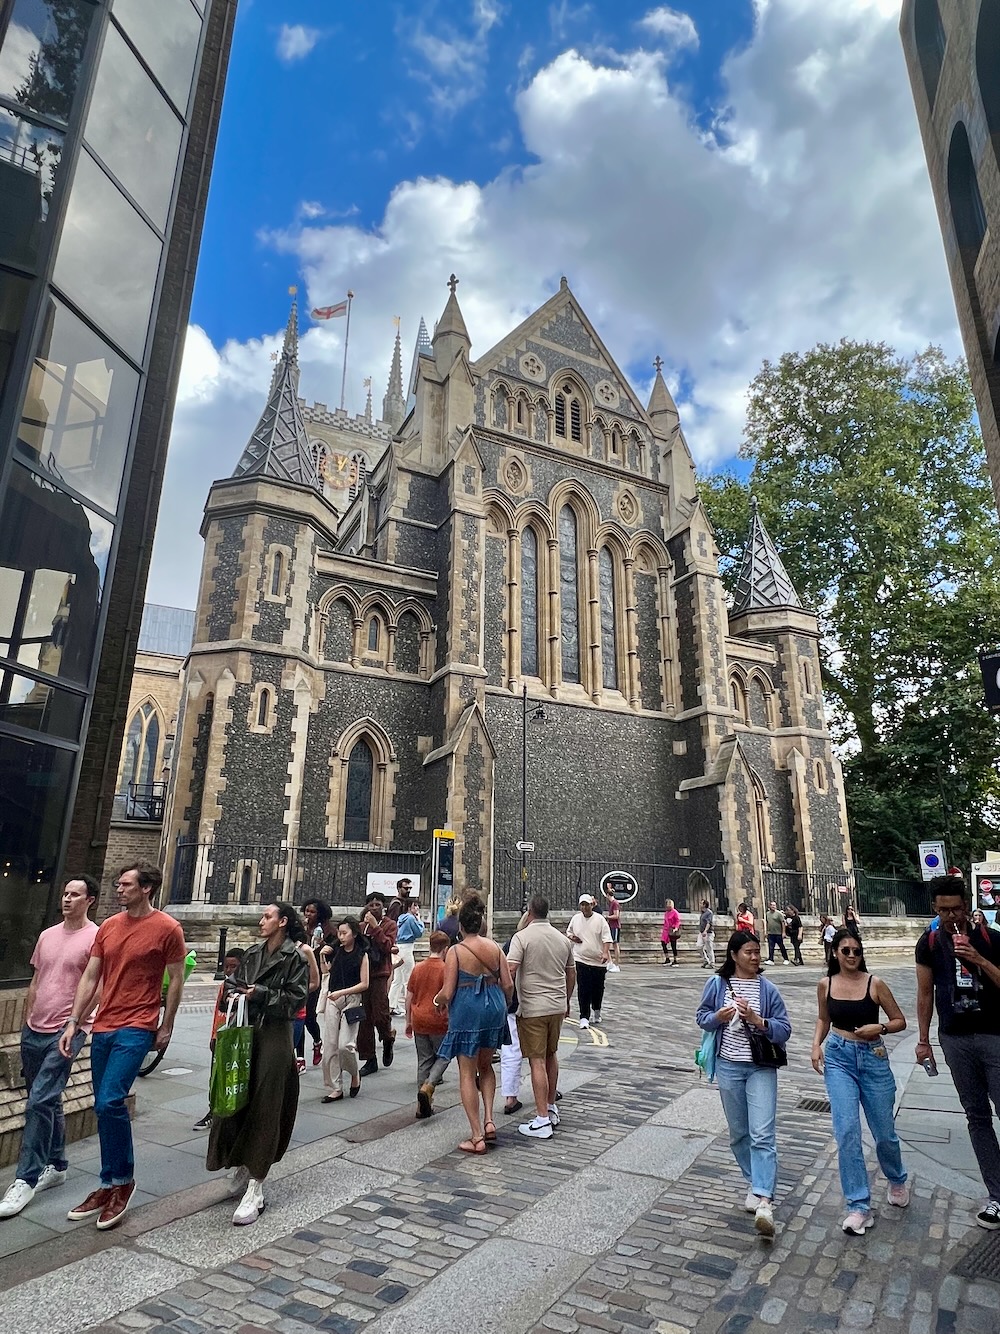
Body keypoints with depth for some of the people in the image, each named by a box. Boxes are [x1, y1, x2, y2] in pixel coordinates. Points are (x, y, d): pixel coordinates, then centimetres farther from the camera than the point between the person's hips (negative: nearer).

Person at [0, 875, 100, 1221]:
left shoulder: (96, 937, -12)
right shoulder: (47, 935, 10)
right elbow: (35, 982, 18)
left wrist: (74, 1027, -17)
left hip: (65, 1033, -7)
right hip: (34, 1031, 7)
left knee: (40, 1103, -10)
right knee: (48, 1102, 16)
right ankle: (56, 1166, 28)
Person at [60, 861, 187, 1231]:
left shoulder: (167, 929, -10)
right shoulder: (108, 927, 7)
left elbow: (176, 980, -4)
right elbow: (89, 978, 10)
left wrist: (166, 1027, -2)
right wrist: (73, 1022, 5)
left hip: (136, 1029, -6)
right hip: (102, 1027, 6)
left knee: (110, 1102, -14)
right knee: (104, 1108, 12)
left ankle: (122, 1180, 8)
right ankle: (109, 1186, 27)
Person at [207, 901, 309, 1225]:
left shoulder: (295, 957, -7)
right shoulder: (253, 953, 11)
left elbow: (296, 998, -11)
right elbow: (233, 983, 16)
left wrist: (261, 994, -17)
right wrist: (233, 995, -5)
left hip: (274, 1035, -6)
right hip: (244, 1031, 6)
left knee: (265, 1108, -2)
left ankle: (255, 1189, 5)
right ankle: (243, 1166, 30)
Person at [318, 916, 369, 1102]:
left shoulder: (362, 954, -6)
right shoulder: (336, 951, 4)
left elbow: (364, 984, -7)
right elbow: (326, 972, 19)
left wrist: (342, 992, -14)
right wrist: (322, 957, 2)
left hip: (351, 1000, -4)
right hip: (332, 1000, 4)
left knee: (345, 1045, -10)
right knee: (330, 1045, 4)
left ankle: (354, 1074, 19)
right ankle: (334, 1088, 15)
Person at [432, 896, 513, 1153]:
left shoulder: (456, 951, -12)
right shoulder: (495, 947, -1)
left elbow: (447, 993, -13)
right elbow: (508, 985, 0)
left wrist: (437, 1001, 10)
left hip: (466, 1011, -4)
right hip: (494, 1009, 4)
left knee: (467, 1074, 9)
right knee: (486, 1066, 26)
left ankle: (477, 1137, 13)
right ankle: (489, 1120, 16)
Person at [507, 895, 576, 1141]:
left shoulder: (522, 937, -11)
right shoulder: (562, 939, 7)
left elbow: (510, 970, -20)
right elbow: (571, 974, 15)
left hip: (532, 1008, -6)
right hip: (557, 1005, 6)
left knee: (537, 1062, -2)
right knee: (551, 1055, 20)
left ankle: (542, 1120, 1)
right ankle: (551, 1108, 31)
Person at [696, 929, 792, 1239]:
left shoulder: (768, 989, -5)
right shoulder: (717, 984, -3)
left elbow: (784, 1030, -5)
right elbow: (702, 1017, 4)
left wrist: (758, 1020, -20)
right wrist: (718, 1017, -17)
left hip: (761, 1068, -2)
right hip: (729, 1067, 2)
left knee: (762, 1134, -11)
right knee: (739, 1133, 14)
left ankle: (763, 1200, -12)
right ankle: (754, 1184, 34)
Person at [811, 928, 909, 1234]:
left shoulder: (874, 983, -9)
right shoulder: (825, 985, -2)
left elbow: (900, 1021, 0)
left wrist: (880, 1028, -18)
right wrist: (816, 1045, 0)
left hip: (873, 1058, -1)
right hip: (839, 1059, 1)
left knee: (884, 1133, 13)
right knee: (846, 1132, -8)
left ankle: (897, 1181, 45)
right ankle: (859, 1206, 3)